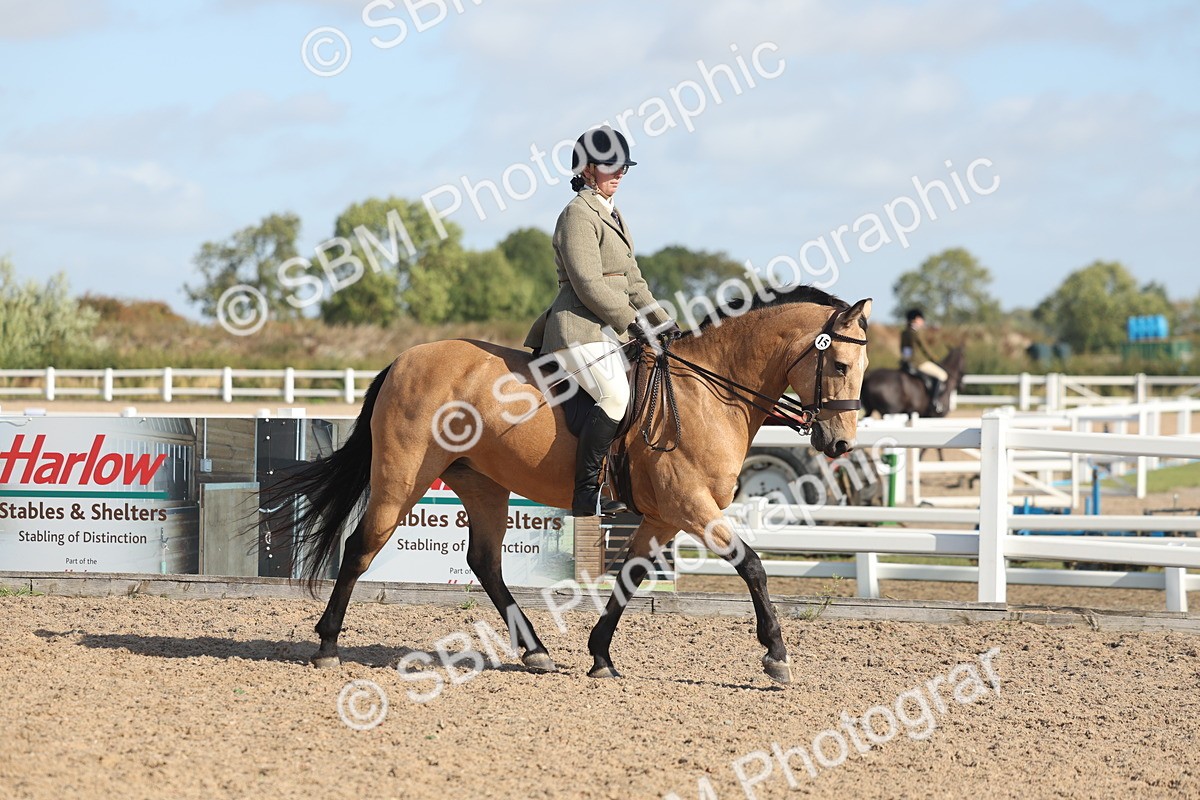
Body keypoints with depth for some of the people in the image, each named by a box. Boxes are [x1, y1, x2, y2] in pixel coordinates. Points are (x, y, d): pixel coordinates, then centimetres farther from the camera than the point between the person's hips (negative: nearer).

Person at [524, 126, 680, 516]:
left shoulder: (612, 215, 22)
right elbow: (588, 283, -16)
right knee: (616, 395, -28)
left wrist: (663, 323, 15)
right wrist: (632, 322, -14)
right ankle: (586, 496, -32)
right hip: (580, 329, -11)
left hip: (608, 331, 11)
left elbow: (632, 281, 25)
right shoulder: (578, 214, -8)